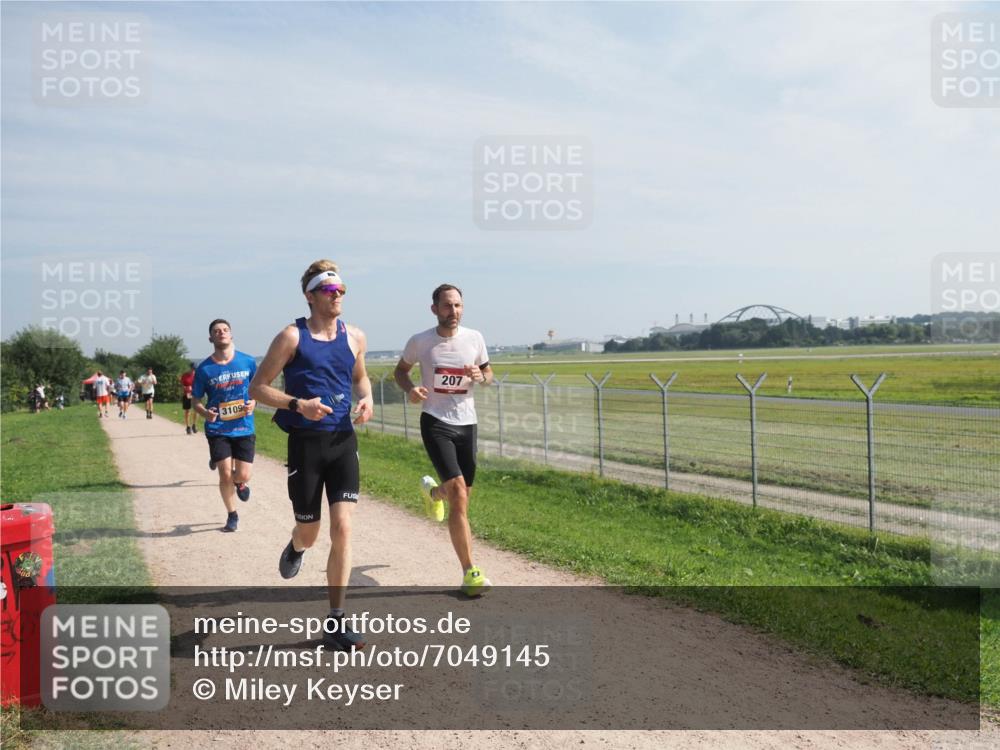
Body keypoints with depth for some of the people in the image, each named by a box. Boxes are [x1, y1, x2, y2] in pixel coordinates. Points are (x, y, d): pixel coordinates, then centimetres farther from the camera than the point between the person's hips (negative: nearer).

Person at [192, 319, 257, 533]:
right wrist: (205, 412, -18)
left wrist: (253, 402, -10)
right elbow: (195, 400, 3)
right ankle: (232, 516, 19)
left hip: (244, 427, 1)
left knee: (243, 476, -1)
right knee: (225, 475, -4)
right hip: (218, 429, -1)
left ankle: (239, 483, 39)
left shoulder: (248, 362, -2)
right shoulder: (204, 369, -4)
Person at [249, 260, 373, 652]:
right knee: (309, 532, 8)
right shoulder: (292, 337, -6)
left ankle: (335, 622, 2)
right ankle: (295, 547, 49)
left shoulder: (355, 337, 6)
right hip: (306, 441, -3)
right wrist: (297, 405, -19)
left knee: (343, 528, -7)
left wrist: (366, 398, 2)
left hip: (343, 440, 3)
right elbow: (257, 387, -4)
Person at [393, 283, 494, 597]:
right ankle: (469, 572, -9)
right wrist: (410, 389, -10)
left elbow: (489, 374, 14)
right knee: (459, 496, -16)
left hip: (466, 422, 4)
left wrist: (480, 376, -10)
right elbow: (400, 370, 11)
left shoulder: (475, 338, 0)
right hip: (436, 423, -4)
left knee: (461, 494, 16)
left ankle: (432, 490, 54)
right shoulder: (420, 341, -5)